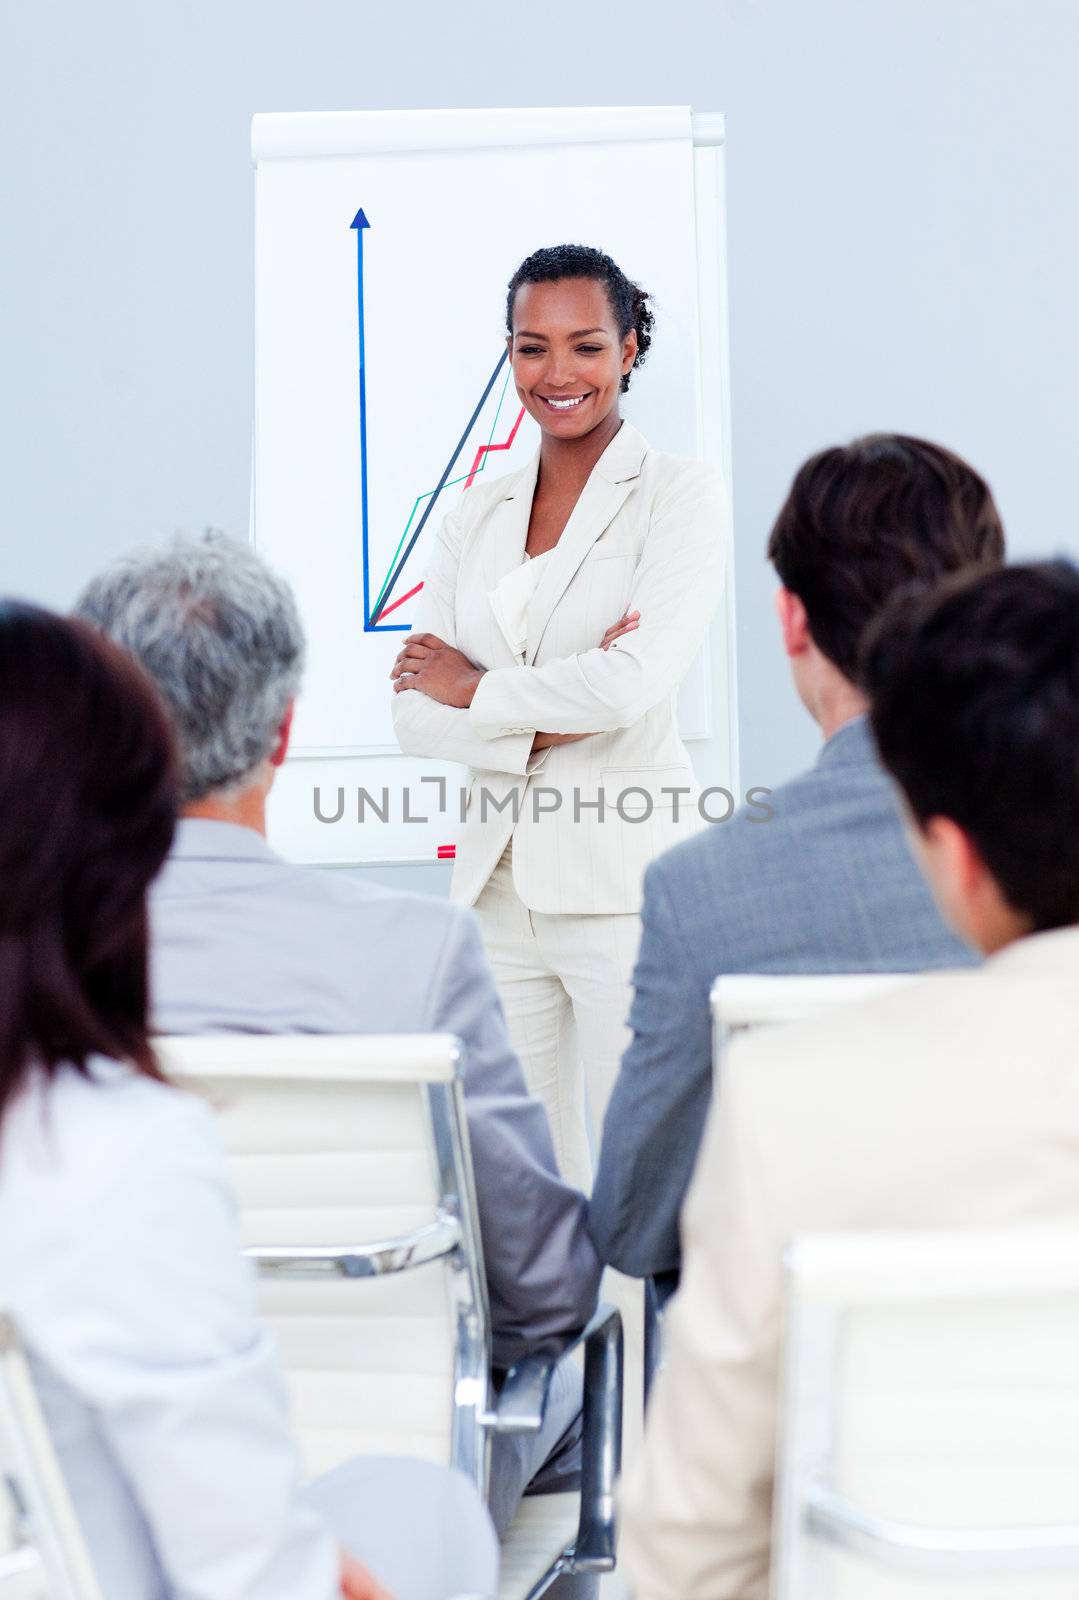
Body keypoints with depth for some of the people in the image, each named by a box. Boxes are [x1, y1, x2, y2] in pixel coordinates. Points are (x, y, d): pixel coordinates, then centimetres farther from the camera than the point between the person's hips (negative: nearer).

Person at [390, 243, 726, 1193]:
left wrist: (478, 688, -3)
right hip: (499, 884, 5)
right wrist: (547, 721, -11)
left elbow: (633, 683, -16)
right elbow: (414, 712, 5)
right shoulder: (478, 516, 14)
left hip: (627, 880, -5)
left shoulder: (679, 494, -2)